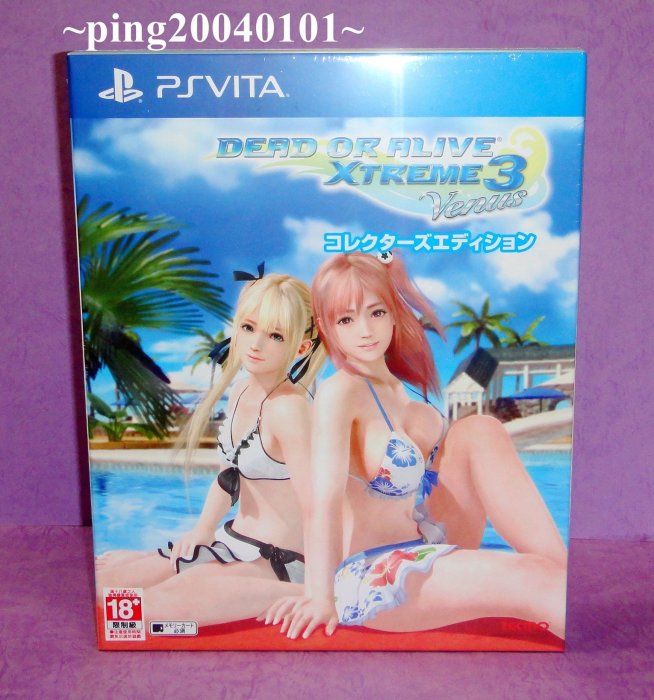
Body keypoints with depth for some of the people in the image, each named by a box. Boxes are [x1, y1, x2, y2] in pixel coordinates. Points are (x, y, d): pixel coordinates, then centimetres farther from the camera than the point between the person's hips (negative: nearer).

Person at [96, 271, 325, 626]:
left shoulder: (288, 407, -23)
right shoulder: (241, 391, 4)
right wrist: (201, 531, 6)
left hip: (277, 562, -7)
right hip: (233, 544, 7)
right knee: (104, 578, 0)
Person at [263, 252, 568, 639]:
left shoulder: (400, 382, 9)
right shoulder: (340, 392, -16)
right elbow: (323, 501, -24)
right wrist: (321, 597, -28)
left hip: (429, 547, 8)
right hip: (370, 576, -8)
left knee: (480, 430, -9)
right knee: (537, 580, -29)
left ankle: (562, 565, -11)